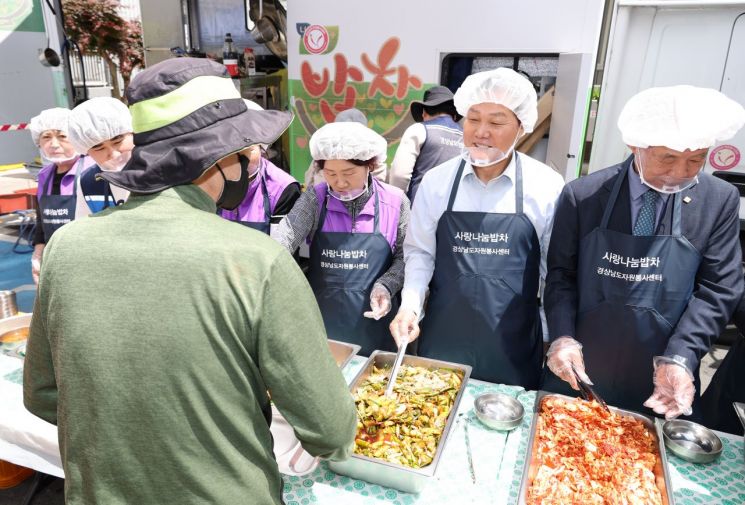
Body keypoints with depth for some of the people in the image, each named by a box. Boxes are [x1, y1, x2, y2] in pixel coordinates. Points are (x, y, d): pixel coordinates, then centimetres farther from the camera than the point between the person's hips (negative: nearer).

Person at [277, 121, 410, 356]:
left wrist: (386, 286, -15)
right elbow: (282, 241, -17)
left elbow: (403, 256, 1)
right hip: (322, 319, 1)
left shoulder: (395, 201, -5)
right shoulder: (314, 200, -5)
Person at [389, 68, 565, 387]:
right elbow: (420, 251, 3)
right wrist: (410, 306, -10)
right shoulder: (436, 181, -3)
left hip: (513, 343, -1)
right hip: (443, 336, 1)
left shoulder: (547, 186, -7)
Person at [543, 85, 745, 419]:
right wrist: (562, 338, -16)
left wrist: (679, 359, -17)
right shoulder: (581, 195, -8)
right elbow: (560, 273, -2)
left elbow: (717, 290, -4)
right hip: (578, 371, 0)